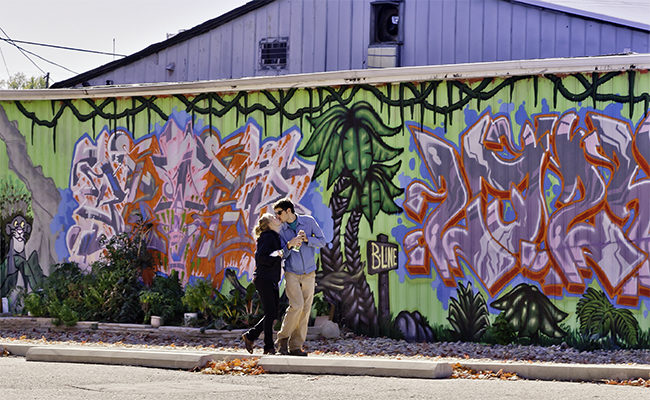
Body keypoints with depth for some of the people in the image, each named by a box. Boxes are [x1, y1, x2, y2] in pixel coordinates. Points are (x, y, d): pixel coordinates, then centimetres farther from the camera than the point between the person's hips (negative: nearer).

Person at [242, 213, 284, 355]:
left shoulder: (275, 237, 18)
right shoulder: (267, 237, -11)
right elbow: (259, 257, -19)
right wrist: (275, 256, -27)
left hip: (272, 281, 10)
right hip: (264, 279, -10)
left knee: (273, 314, 8)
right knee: (270, 313, -9)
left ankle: (250, 336, 17)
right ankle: (269, 347, -4)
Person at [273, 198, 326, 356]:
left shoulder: (309, 221, 0)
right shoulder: (282, 230, 2)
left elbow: (322, 241, 0)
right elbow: (283, 254, 3)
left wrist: (306, 239, -17)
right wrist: (290, 245, -18)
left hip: (309, 273, 1)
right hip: (291, 273, -1)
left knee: (305, 310, -1)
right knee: (297, 306, -18)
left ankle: (296, 346, 3)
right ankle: (282, 339, -4)